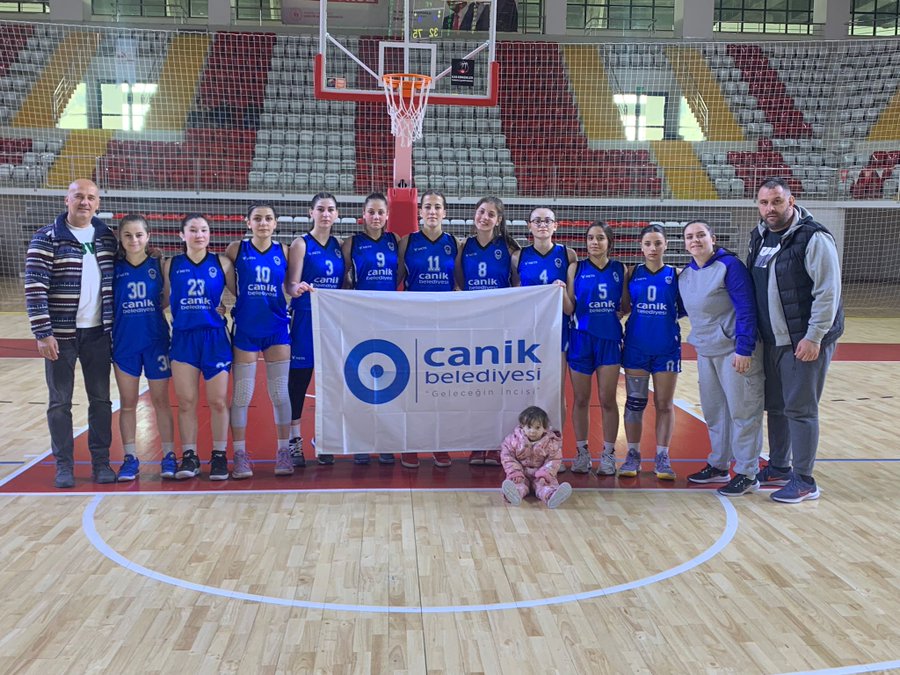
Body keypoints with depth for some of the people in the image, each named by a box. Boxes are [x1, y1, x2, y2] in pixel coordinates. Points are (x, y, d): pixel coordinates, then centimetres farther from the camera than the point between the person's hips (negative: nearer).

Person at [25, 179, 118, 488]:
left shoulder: (107, 238, 7)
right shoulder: (47, 238, -6)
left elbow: (116, 281, 13)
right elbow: (35, 287, -10)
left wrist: (115, 327, 7)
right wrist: (43, 333, -16)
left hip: (98, 333, 4)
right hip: (61, 334, -3)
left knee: (101, 400, 9)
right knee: (60, 402, 5)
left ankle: (101, 461, 20)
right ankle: (64, 464, 16)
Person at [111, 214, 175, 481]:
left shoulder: (158, 264, -3)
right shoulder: (114, 267, -1)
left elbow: (167, 299, 2)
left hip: (156, 341, -1)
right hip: (124, 342, 1)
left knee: (161, 401, 8)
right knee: (127, 403, 8)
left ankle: (169, 456, 17)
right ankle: (130, 459, 18)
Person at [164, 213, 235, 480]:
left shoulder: (222, 263, 3)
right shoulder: (171, 265, 7)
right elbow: (163, 301, 11)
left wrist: (223, 310, -7)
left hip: (214, 337, -1)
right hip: (183, 338, 1)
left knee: (218, 401, 0)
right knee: (186, 401, 2)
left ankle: (219, 456, 12)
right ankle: (189, 457, 12)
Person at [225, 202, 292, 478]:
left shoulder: (284, 251, 5)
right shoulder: (236, 249, 0)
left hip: (277, 329, 1)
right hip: (245, 329, -1)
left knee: (280, 394, 5)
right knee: (240, 396, 2)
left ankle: (284, 451, 15)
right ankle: (240, 454, 12)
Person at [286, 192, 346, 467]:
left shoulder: (339, 246, 12)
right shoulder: (301, 244, -2)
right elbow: (290, 285, -10)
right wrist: (298, 288, -31)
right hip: (305, 318, -4)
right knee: (299, 377, -2)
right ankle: (295, 440, 7)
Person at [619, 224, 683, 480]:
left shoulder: (676, 275, 3)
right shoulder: (632, 273, 4)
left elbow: (684, 309, 6)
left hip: (666, 348, 0)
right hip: (636, 347, 0)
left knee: (664, 405, 4)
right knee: (634, 403, 4)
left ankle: (662, 458, 12)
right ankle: (633, 455, 14)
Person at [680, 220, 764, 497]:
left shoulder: (729, 265, -13)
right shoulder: (685, 275, 8)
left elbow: (746, 309, -16)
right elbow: (684, 308, 21)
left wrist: (744, 349, -21)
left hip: (734, 351, -7)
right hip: (705, 352, 7)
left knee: (742, 412, -1)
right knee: (713, 412, 15)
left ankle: (747, 474, 7)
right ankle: (718, 466, 29)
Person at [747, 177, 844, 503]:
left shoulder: (814, 238, -15)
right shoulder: (759, 237, 9)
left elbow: (828, 292, -18)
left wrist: (814, 337, -20)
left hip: (806, 341, -7)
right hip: (771, 340, 8)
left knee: (800, 409, -3)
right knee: (775, 406, 15)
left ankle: (804, 481, 7)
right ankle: (779, 468, 30)